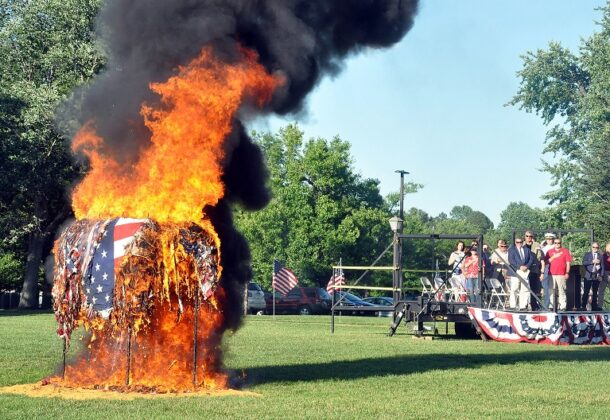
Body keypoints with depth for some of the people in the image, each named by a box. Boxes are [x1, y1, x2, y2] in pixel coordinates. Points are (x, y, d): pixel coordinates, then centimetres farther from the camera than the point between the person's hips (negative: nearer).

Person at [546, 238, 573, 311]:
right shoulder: (550, 251, 15)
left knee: (562, 291, -7)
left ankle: (563, 307, -8)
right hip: (551, 274, 2)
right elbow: (547, 261, 8)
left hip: (561, 275, -2)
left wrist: (567, 273, 0)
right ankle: (552, 306, 3)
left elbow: (568, 263, 7)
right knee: (551, 291, 0)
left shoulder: (565, 251, 9)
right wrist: (553, 257, -6)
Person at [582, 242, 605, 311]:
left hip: (597, 276, 2)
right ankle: (583, 306, -2)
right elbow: (584, 263, -6)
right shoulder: (587, 254, 7)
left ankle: (594, 306, 11)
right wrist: (592, 262, -17)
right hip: (589, 276, -2)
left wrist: (602, 275, -3)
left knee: (595, 292, 6)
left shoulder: (600, 255, 10)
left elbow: (602, 266, 6)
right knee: (586, 292, -4)